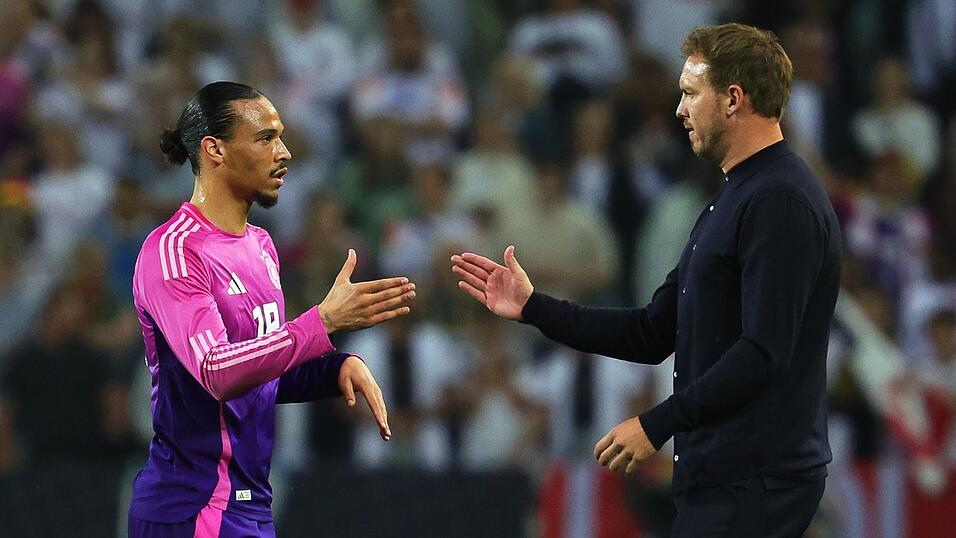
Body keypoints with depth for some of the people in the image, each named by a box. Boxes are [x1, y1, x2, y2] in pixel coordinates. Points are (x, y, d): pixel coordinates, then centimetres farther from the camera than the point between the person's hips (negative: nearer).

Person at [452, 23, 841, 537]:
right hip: (724, 474, 10)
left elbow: (763, 351, -23)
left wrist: (657, 423, -21)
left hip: (753, 483, -10)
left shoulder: (780, 201, -15)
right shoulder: (733, 198, 19)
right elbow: (655, 333, 19)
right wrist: (533, 308, 16)